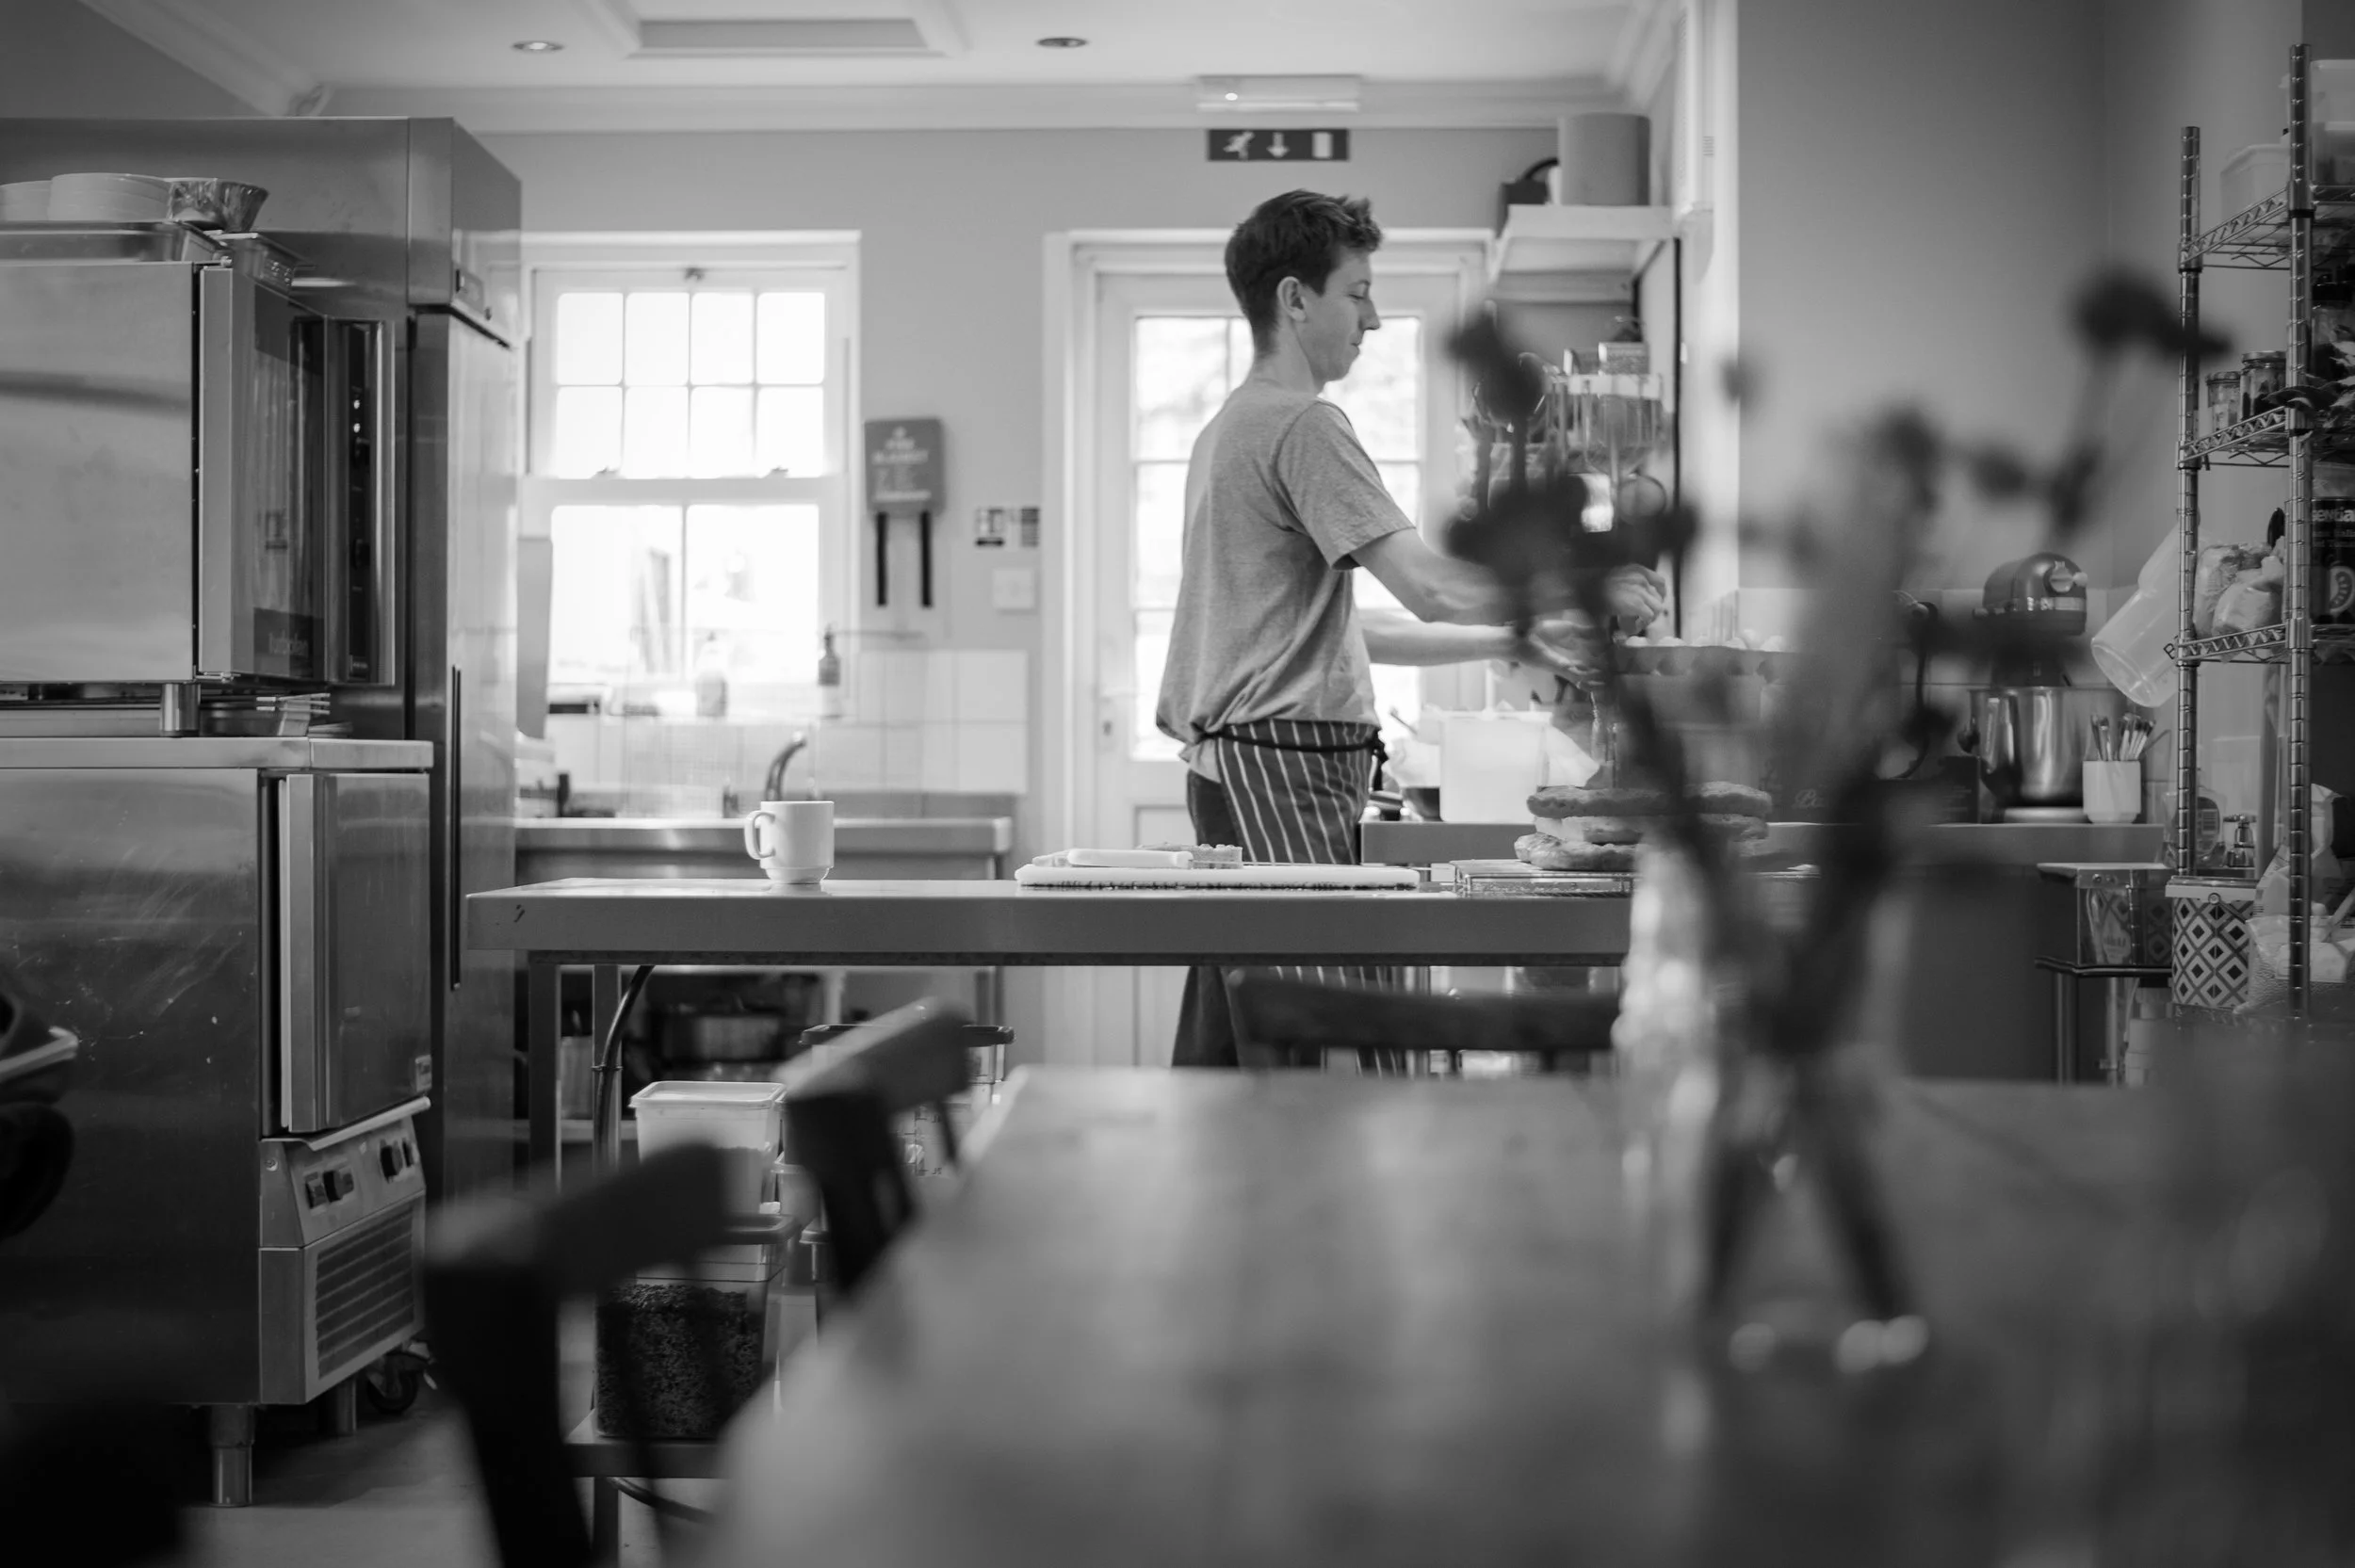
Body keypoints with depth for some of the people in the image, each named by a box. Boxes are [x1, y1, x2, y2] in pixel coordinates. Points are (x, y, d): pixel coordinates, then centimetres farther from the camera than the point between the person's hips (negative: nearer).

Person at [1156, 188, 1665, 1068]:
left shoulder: (1233, 427, 22)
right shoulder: (1304, 426, -10)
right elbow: (1431, 589, -17)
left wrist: (1518, 639, 22)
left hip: (1229, 763, 10)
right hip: (1282, 767, -10)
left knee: (1225, 1048, 8)